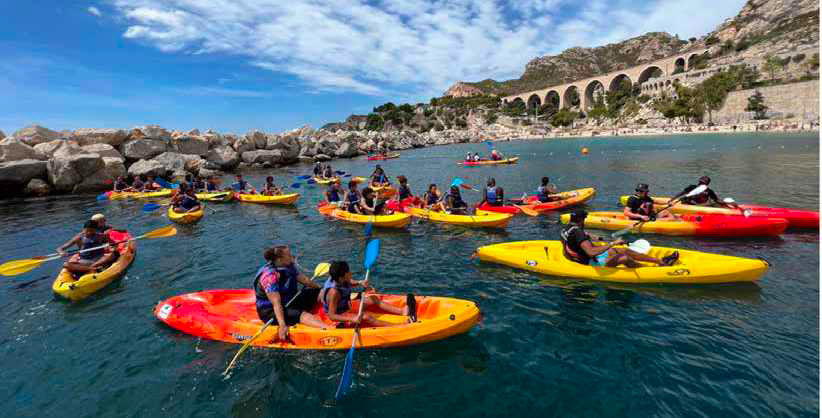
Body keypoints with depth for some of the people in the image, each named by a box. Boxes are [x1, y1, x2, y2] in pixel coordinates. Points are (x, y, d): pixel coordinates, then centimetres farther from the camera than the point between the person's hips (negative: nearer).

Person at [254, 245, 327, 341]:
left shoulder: (289, 265, -2)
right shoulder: (270, 275, -25)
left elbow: (305, 280, 9)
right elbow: (276, 304, -30)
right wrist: (282, 326, -35)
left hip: (289, 302, 9)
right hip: (270, 311, -9)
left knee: (319, 292, -3)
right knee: (301, 314, -32)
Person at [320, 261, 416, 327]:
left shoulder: (341, 281, -11)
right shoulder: (334, 292, -34)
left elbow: (350, 283, 14)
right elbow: (331, 316, -31)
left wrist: (359, 283, -7)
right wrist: (352, 319, -39)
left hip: (346, 306, 9)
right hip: (339, 317, -9)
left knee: (374, 299, 3)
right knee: (366, 317, -29)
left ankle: (403, 311, -5)